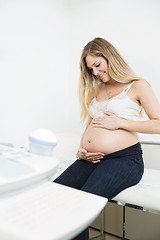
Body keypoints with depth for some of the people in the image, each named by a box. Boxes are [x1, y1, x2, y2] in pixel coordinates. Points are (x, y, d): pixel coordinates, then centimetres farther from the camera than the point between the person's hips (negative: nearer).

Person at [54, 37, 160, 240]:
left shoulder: (137, 86, 6)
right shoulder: (96, 90, 25)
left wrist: (119, 122, -8)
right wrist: (81, 151, 8)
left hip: (124, 159, -5)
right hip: (91, 159, 6)